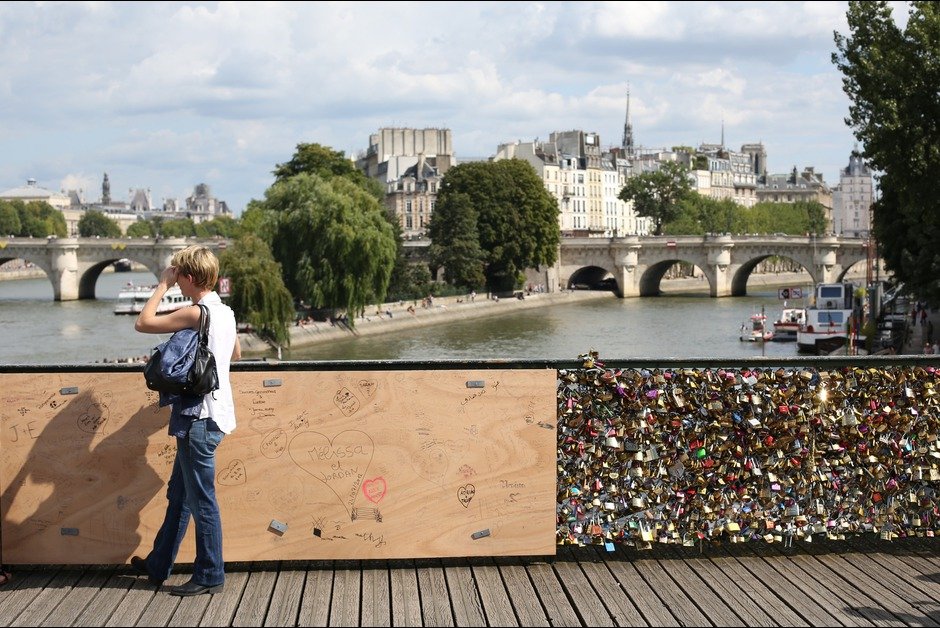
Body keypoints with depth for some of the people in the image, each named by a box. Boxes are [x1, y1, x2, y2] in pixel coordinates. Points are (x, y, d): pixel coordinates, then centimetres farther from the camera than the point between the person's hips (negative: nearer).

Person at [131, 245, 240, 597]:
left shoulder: (195, 313, -18)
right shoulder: (225, 312, 9)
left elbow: (142, 324, -14)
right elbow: (236, 354, 27)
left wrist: (162, 285, -6)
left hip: (200, 418, -10)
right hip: (209, 413, 10)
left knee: (201, 500, 0)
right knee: (178, 494, 18)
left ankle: (210, 576, 9)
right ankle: (158, 565, 29)